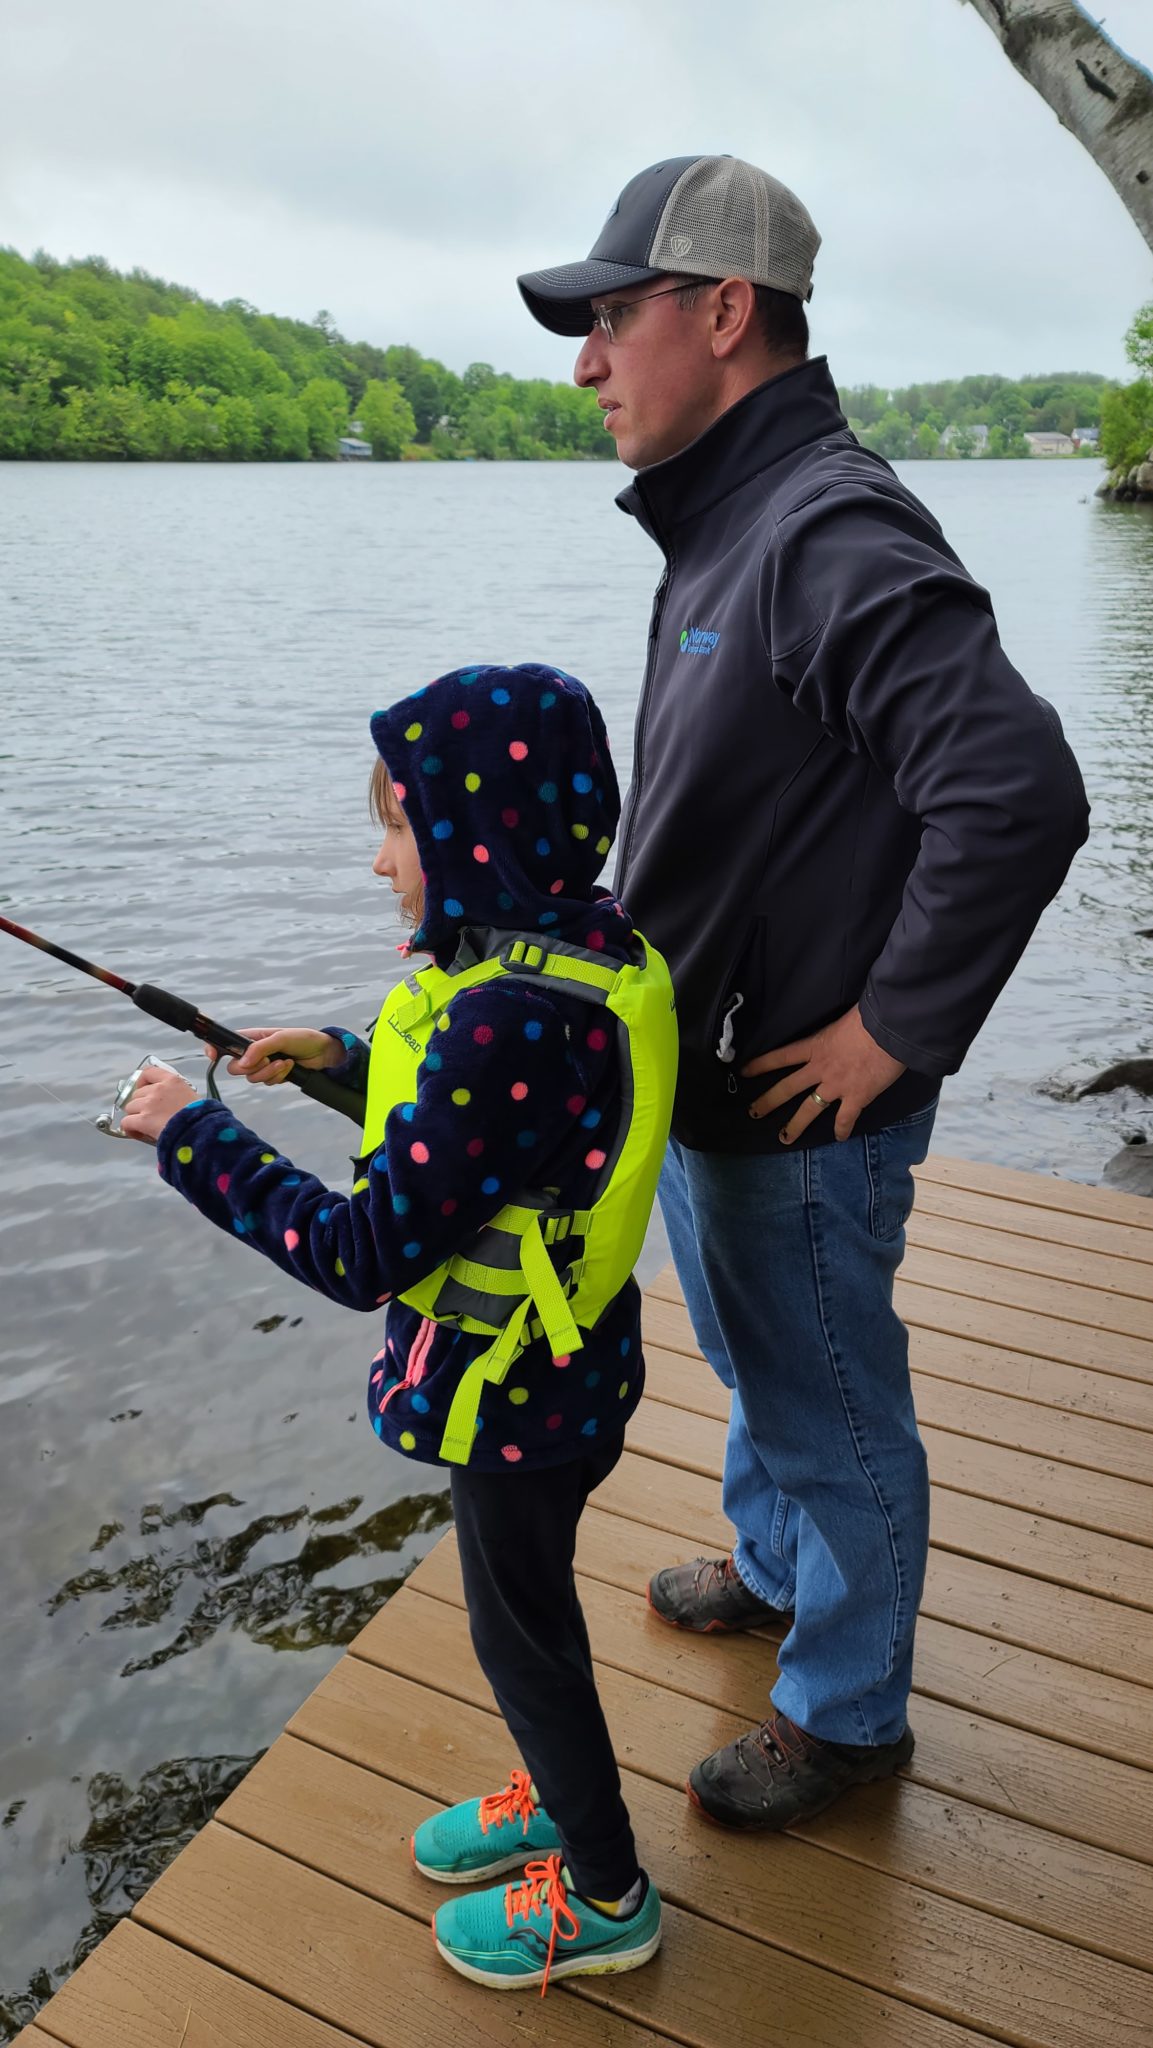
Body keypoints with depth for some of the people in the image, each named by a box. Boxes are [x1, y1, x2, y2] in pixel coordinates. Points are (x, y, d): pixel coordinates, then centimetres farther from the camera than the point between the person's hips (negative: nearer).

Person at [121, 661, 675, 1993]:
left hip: (513, 1392, -9)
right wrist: (348, 1057, 5)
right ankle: (559, 1796, 52)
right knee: (527, 1595, 27)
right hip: (552, 1365, 9)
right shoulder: (587, 948, -5)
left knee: (520, 1625, 14)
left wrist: (193, 1136, -20)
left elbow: (366, 1256, -29)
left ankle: (603, 1895, 38)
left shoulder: (509, 1019, -35)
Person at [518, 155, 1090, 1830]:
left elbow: (1019, 793, -34)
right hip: (700, 1089, 9)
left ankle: (847, 1706, 35)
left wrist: (895, 1030, -24)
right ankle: (775, 1565, 54)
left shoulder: (836, 535, -24)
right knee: (759, 1374, 28)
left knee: (833, 1419, 12)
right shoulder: (723, 528, 8)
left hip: (798, 1120, -9)